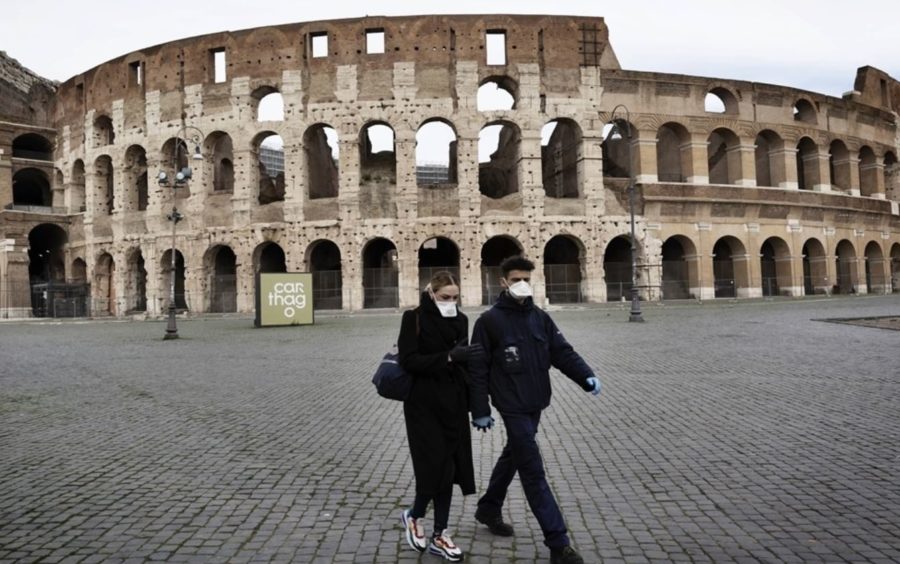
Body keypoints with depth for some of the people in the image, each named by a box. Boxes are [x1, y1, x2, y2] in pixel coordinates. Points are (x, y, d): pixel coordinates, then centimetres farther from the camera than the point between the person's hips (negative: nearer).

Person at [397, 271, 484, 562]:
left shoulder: (460, 320, 6)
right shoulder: (414, 318, -9)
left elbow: (464, 362, 12)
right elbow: (408, 360, -17)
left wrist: (474, 402, 9)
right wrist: (448, 357, -27)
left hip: (453, 403, 5)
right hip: (424, 405, -5)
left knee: (451, 468, 7)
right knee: (436, 467, -6)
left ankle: (439, 535, 20)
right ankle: (413, 515, 23)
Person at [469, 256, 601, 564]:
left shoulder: (540, 317, 7)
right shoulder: (489, 321, -9)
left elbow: (562, 352, 2)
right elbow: (478, 369, -7)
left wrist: (586, 377, -15)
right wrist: (480, 410, -9)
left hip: (535, 404, 6)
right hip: (512, 406, -6)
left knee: (513, 456, 21)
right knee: (533, 471, -6)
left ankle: (488, 509, 42)